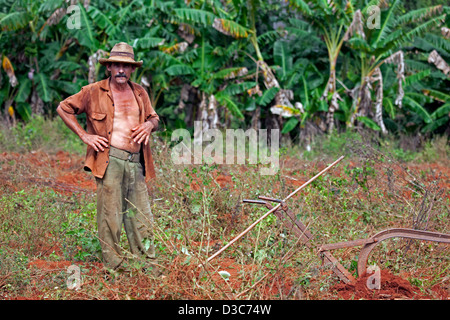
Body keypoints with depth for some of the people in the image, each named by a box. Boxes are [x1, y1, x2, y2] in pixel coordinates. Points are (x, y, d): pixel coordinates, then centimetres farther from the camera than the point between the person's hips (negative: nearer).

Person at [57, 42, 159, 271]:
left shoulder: (139, 93, 16)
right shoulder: (94, 92, 2)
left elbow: (154, 117, 29)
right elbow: (63, 108, 7)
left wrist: (150, 124, 3)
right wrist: (84, 135, -1)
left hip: (137, 162, 5)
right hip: (109, 160, -4)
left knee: (141, 215, 6)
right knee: (110, 215, -4)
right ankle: (113, 266, 3)